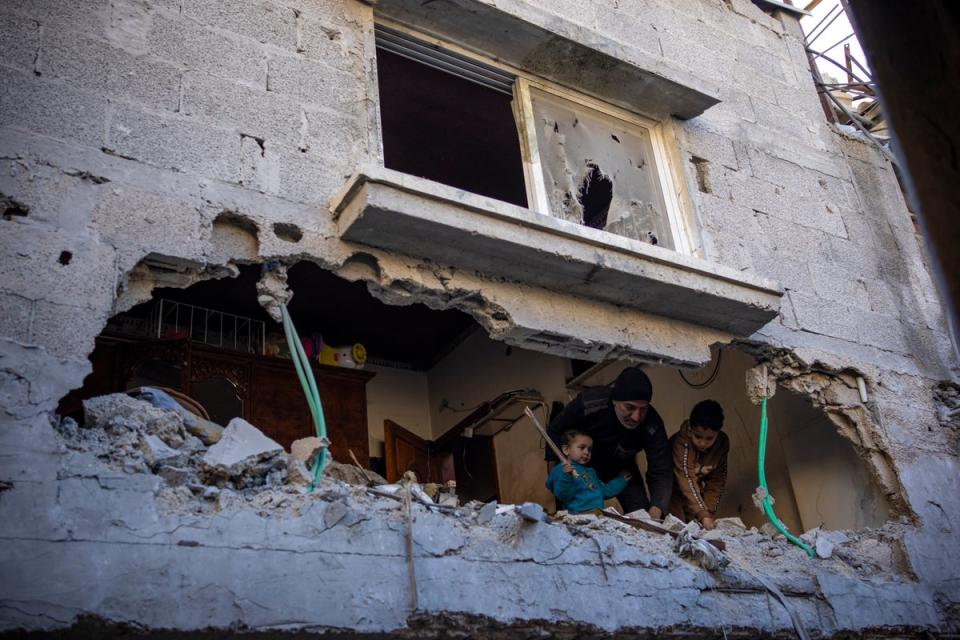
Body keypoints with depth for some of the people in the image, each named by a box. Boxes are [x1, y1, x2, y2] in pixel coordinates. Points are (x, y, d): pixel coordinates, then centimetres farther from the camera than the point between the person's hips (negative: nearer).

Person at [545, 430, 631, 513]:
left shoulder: (590, 471, 27)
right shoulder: (561, 469, 1)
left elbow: (605, 491, 36)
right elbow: (562, 496, -12)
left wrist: (621, 480, 40)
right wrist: (566, 476, -26)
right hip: (578, 515, -7)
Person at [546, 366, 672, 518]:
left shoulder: (653, 425, -33)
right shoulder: (589, 402, -35)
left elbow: (661, 473, -31)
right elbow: (555, 431, -16)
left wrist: (656, 511, -49)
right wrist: (554, 470, -19)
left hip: (621, 469, 1)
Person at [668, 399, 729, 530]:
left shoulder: (722, 443, -16)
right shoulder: (680, 443, -34)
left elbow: (716, 480, -10)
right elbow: (687, 482, -38)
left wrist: (709, 512, -18)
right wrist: (703, 515, -44)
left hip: (699, 489, 4)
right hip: (674, 489, -4)